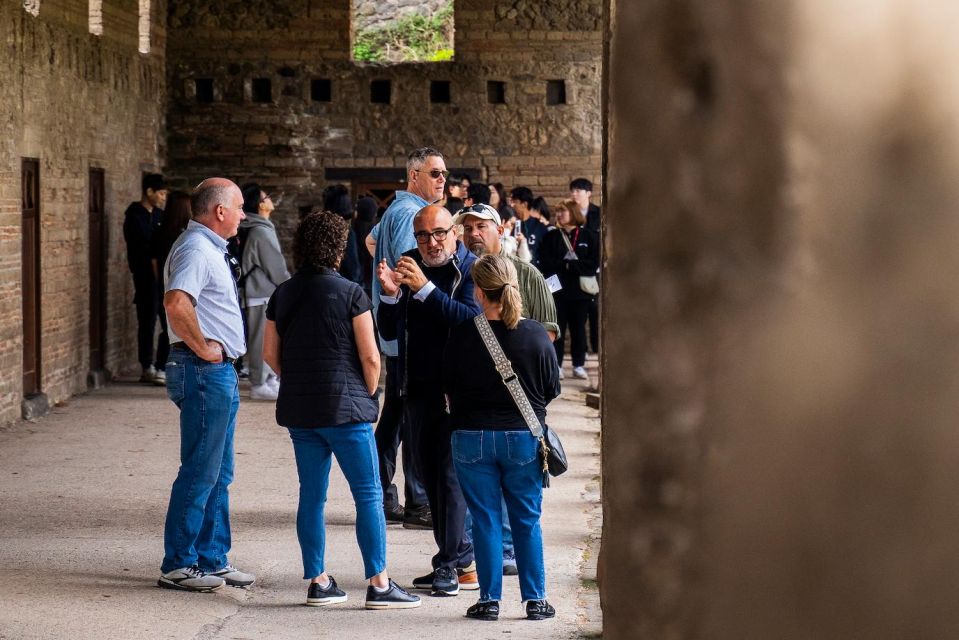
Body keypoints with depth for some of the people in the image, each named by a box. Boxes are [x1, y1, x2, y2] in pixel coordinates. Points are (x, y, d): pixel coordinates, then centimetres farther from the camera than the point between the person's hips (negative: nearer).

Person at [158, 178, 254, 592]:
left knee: (218, 474, 14)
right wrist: (203, 347, -21)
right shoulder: (195, 249, -15)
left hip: (220, 372, 11)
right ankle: (178, 565, -2)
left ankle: (212, 559, 20)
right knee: (200, 473, -7)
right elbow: (176, 302, -32)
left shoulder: (209, 248, 18)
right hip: (205, 372, -11)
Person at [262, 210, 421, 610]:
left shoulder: (283, 295, 6)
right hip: (344, 407, -6)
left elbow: (270, 354, 10)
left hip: (298, 410, 6)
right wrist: (367, 397, 6)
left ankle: (318, 582, 12)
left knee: (311, 495, 10)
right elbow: (370, 356, -8)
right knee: (368, 494, 0)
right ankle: (379, 585, -2)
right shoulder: (350, 293, -9)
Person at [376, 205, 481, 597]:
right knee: (428, 472, 10)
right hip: (418, 387, 6)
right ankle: (462, 558, 19)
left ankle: (450, 564, -3)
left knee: (451, 473, -8)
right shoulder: (408, 268, 10)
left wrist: (425, 289, -25)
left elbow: (471, 318, -21)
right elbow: (389, 332, 9)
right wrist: (390, 295, -10)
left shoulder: (470, 270, -5)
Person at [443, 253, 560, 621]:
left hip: (473, 438, -1)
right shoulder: (536, 335, -9)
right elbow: (552, 389, 2)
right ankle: (535, 599, 13)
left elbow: (448, 387, 2)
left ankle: (489, 600, 10)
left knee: (485, 520, 8)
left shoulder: (462, 336, -10)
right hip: (524, 438, 1)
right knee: (527, 520, 11)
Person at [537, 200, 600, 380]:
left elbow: (594, 263, -6)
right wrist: (564, 265, -15)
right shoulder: (551, 236, 8)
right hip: (558, 289, 1)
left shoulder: (589, 236, 3)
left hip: (580, 290, -1)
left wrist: (571, 265, -13)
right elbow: (545, 263, -3)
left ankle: (579, 365, 12)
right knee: (557, 328, 0)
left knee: (578, 328, 6)